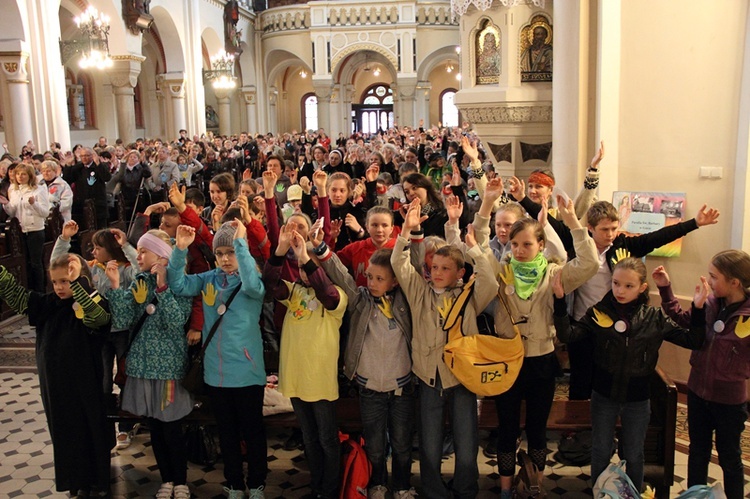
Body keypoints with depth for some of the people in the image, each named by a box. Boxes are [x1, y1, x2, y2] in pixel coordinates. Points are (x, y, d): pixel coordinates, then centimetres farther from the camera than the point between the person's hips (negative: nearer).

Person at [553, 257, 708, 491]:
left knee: (634, 455, 18)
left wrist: (698, 309, -19)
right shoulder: (598, 313, -11)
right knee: (600, 453, 17)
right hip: (603, 396, 0)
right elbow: (567, 334, -19)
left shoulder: (655, 318, -7)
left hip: (638, 400, 0)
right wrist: (560, 300, -29)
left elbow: (692, 341, -6)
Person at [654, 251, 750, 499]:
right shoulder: (710, 304, -9)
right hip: (698, 392, 4)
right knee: (697, 451, 21)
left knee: (729, 457, 16)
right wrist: (665, 288, 4)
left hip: (729, 399, -4)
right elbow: (682, 318, 10)